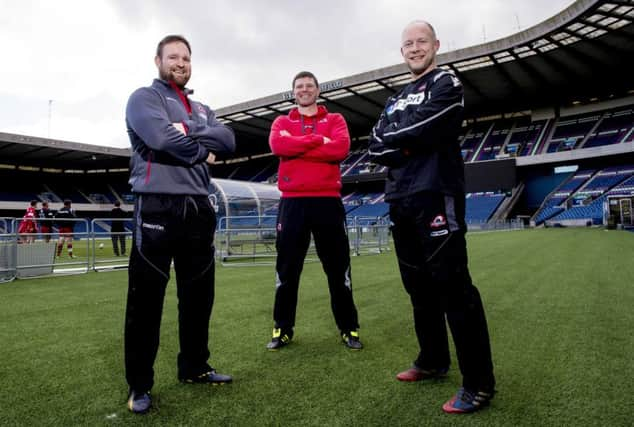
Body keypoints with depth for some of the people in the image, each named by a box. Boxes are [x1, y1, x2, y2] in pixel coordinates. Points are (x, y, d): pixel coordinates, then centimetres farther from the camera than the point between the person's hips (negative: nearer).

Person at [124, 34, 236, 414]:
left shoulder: (202, 109, 22)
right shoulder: (144, 98, 3)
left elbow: (228, 140, 4)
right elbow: (161, 137, -17)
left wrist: (189, 134, -9)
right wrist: (202, 151, -3)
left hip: (199, 208, 7)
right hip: (158, 206, -6)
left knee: (198, 294, 12)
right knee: (147, 298, 0)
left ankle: (195, 367, 27)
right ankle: (140, 385, 13)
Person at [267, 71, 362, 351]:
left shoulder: (335, 120, 12)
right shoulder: (282, 122, 14)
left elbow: (341, 148, -10)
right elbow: (278, 145, -10)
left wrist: (296, 147, -8)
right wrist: (319, 140, -9)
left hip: (327, 201, 0)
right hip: (292, 203, 1)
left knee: (338, 268, 5)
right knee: (287, 269, 6)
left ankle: (348, 328, 19)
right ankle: (282, 329, 19)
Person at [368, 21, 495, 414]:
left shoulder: (446, 84, 2)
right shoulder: (397, 99, 23)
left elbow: (418, 132, -16)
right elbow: (375, 148, 8)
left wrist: (392, 139, 1)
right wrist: (406, 145, -8)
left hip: (436, 196, -8)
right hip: (401, 201, 8)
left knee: (453, 286, -8)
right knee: (419, 286, 14)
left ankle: (479, 383, 2)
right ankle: (434, 361, 29)